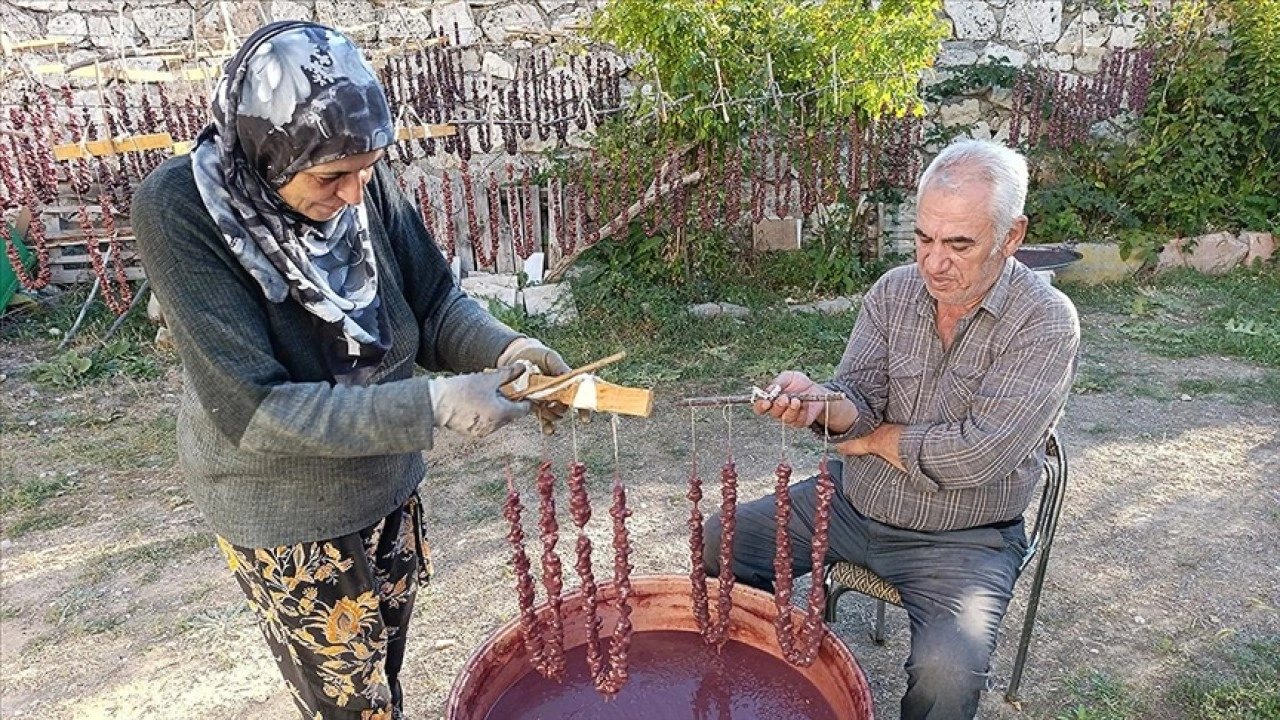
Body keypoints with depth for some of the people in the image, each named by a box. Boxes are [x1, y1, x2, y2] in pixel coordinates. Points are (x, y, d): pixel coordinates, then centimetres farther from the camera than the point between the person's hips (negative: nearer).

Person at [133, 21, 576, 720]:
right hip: (287, 518, -4)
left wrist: (502, 349, -25)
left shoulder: (363, 183, -15)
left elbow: (435, 303, -4)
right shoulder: (179, 210, -26)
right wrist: (434, 404, -35)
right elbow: (253, 407, -28)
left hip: (388, 487, 4)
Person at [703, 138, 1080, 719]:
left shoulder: (1046, 322, -17)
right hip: (853, 503, 5)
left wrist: (876, 439, -11)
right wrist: (818, 403, -30)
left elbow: (977, 455, -25)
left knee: (947, 672, -29)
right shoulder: (894, 290, -2)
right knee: (723, 540, 0)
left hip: (964, 540, -4)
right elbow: (860, 403, -6)